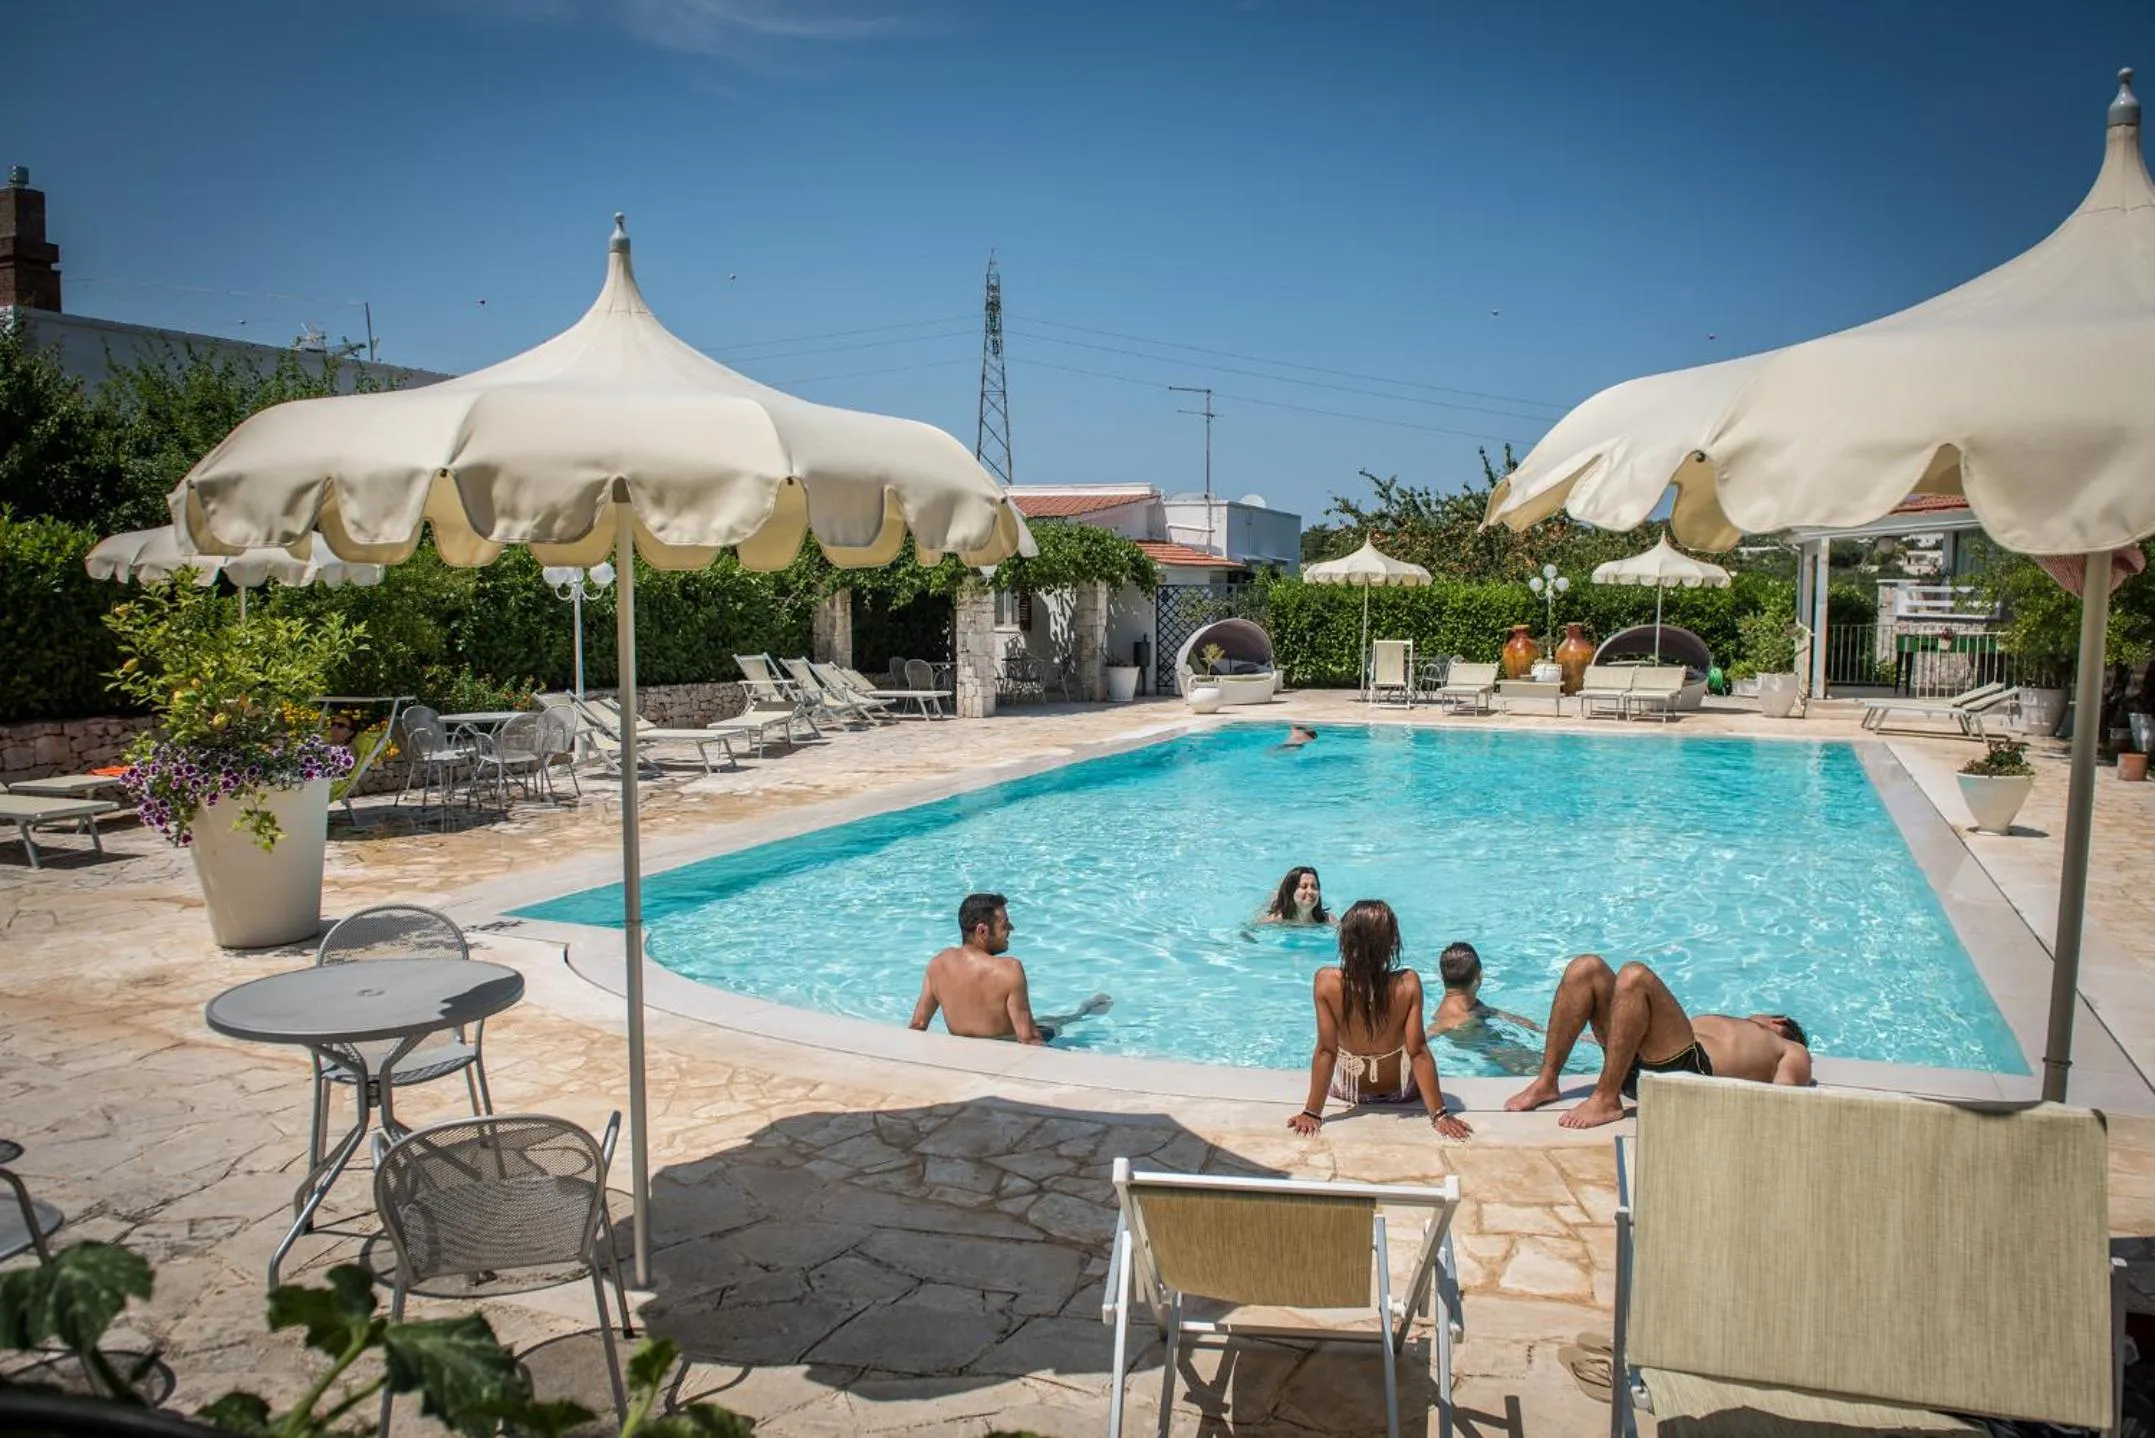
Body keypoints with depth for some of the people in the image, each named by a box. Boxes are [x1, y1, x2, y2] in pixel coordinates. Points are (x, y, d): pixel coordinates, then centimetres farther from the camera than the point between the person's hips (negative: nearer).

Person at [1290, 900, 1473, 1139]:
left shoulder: (1327, 981, -28)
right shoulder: (1408, 984, -27)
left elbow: (1326, 1051, -25)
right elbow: (1418, 1052, -25)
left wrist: (1312, 1112, -20)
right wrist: (1439, 1114, -18)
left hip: (1347, 1090, 0)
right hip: (1400, 1090, 0)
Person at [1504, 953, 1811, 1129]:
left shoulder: (1793, 1053, 28)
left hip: (1691, 1066, -7)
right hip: (1636, 1066, 7)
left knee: (1634, 976, -29)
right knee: (1587, 967, -9)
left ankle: (1606, 1100, -30)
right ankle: (1546, 1083, -16)